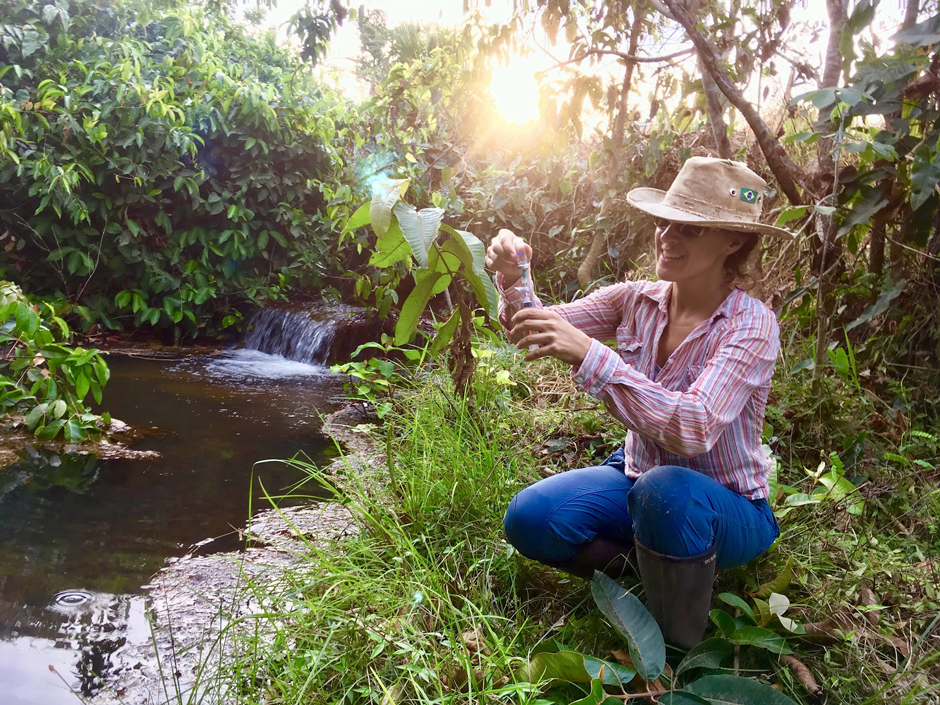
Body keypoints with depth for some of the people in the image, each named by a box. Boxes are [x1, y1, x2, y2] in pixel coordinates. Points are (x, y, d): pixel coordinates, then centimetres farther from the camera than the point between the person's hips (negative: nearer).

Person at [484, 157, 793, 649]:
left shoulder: (750, 324, -21)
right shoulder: (636, 300, -6)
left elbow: (695, 428, -36)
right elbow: (532, 333, -8)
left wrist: (590, 354, -44)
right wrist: (512, 281, -31)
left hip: (724, 506, -4)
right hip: (640, 478, 4)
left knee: (666, 490, -39)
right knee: (528, 518, -20)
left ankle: (680, 654, -12)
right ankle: (641, 564, 7)